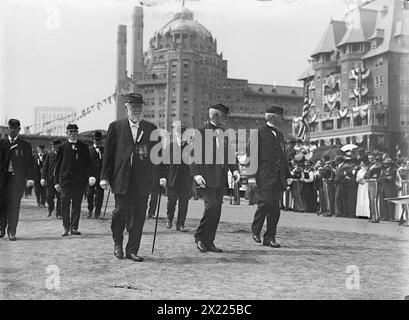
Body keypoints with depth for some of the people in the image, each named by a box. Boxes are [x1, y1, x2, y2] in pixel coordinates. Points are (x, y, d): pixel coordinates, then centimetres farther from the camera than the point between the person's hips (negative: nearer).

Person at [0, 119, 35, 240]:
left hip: (18, 177, -1)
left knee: (14, 205, -4)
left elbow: (29, 163, 3)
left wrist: (30, 178, -5)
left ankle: (12, 232, 2)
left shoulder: (25, 145, 7)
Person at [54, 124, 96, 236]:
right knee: (65, 204, -2)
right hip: (65, 180, -1)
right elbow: (58, 165, 8)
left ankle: (74, 227, 12)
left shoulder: (84, 147, 9)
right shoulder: (62, 147, 7)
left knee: (77, 205, 4)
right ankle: (66, 227, 9)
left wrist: (91, 175, -11)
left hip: (80, 181, 1)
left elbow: (88, 163, 7)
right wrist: (57, 182, 4)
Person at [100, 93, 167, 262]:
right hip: (121, 179, -1)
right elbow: (108, 153, 6)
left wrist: (161, 175, 2)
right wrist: (105, 177, 0)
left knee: (138, 216, 2)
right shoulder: (116, 127, 7)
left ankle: (132, 250, 13)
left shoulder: (151, 128, 11)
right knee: (121, 211, -6)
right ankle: (117, 242, 22)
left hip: (142, 180, 2)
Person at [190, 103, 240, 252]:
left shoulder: (224, 133, 16)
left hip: (221, 178, 7)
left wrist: (235, 169, 3)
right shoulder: (202, 132, -4)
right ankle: (200, 237, 5)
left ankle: (209, 241, 16)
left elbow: (230, 153, 19)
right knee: (211, 207, -13)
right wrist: (196, 174, -18)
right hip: (207, 177, -7)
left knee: (217, 211, 7)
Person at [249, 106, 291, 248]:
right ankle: (256, 229, 11)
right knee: (265, 202, -13)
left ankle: (270, 237, 11)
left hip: (277, 177, 7)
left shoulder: (279, 135, 21)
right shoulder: (259, 132, -2)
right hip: (264, 177, -7)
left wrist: (287, 175, 20)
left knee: (275, 208, 5)